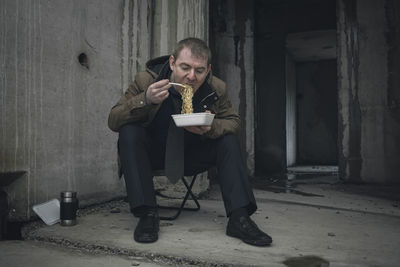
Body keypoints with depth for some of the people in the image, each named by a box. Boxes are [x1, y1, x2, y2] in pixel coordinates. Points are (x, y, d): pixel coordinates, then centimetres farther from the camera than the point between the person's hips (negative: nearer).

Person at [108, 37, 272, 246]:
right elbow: (113, 120, -20)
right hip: (152, 154, -2)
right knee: (129, 132, -30)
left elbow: (233, 121, -2)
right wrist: (146, 100, -40)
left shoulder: (216, 89, -12)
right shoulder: (146, 80, -19)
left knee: (229, 139, -17)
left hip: (191, 155, 2)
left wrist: (211, 128, -27)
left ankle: (239, 218, -21)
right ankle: (147, 214, -27)